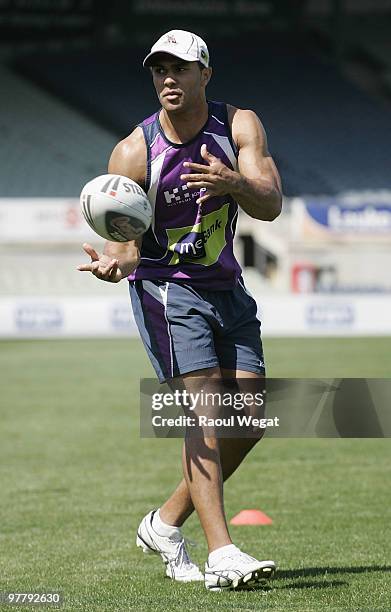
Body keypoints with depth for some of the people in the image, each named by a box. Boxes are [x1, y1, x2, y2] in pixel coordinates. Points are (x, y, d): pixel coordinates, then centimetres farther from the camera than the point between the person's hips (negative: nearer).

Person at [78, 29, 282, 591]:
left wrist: (234, 182, -38)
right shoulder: (133, 153, -12)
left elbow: (271, 205, -16)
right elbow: (126, 242, -8)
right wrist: (112, 262, -32)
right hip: (164, 288, -4)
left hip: (225, 287, 5)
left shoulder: (239, 126, -5)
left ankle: (166, 524, 17)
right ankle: (221, 554, -26)